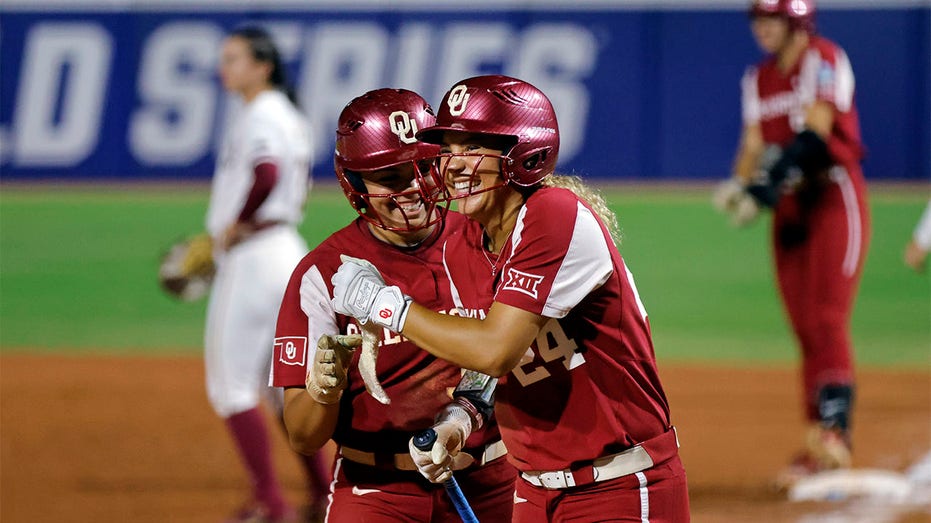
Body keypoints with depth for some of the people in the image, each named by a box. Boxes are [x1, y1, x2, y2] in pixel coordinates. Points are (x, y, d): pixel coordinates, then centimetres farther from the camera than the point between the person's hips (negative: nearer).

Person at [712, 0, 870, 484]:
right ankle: (817, 445, 8)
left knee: (827, 321, -16)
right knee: (805, 330, 6)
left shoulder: (824, 60, -8)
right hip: (789, 208, 7)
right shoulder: (758, 79, 14)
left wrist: (770, 184, -29)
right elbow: (754, 143, 8)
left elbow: (813, 135, -19)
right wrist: (739, 185, -14)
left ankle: (835, 433, -22)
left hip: (834, 197, -7)